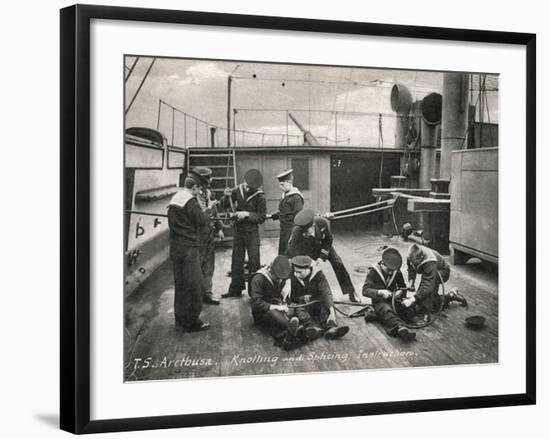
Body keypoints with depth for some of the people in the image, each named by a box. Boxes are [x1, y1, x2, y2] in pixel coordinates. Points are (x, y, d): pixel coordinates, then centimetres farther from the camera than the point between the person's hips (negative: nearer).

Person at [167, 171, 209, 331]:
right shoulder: (190, 201, -15)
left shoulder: (173, 200, 11)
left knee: (180, 283, 16)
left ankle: (180, 318, 25)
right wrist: (204, 211, 5)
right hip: (188, 248, -9)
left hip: (175, 247, 9)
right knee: (194, 284, -1)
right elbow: (202, 221, -13)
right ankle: (192, 321, 2)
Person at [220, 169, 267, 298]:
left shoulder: (260, 197, -11)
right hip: (238, 230, 4)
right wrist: (226, 196, -16)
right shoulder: (238, 191, -2)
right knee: (236, 261, 9)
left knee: (254, 261, -1)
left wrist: (247, 214, -21)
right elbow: (223, 205, 4)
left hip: (252, 232, -4)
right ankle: (235, 289, 18)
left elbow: (261, 217, -11)